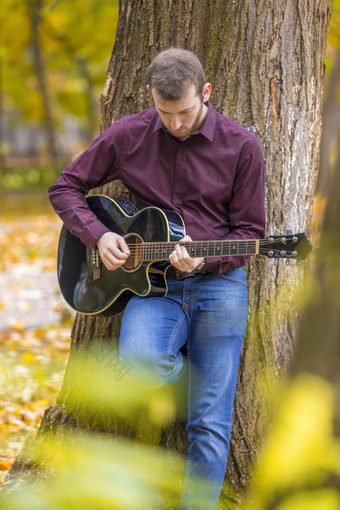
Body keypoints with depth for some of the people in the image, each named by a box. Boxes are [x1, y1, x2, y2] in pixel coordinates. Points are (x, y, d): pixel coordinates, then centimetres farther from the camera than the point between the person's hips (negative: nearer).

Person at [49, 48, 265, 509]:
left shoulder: (241, 147, -4)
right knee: (140, 361, -31)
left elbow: (249, 232, 0)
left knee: (211, 426, -5)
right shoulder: (128, 135, 0)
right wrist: (98, 235, -8)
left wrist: (202, 260, -19)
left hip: (218, 285, -1)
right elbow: (65, 188, 10)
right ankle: (187, 369, 5)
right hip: (153, 284, 1)